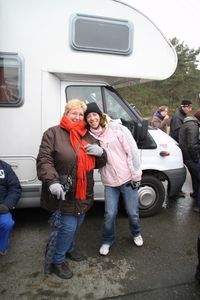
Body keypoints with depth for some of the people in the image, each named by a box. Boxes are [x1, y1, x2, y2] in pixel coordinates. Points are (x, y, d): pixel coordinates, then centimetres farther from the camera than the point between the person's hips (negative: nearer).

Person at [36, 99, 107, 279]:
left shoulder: (89, 137, 10)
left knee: (77, 224, 22)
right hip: (64, 193, -6)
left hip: (83, 192, 7)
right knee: (68, 226, -2)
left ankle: (69, 249, 49)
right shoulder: (53, 133, -8)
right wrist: (52, 181, -31)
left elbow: (99, 163, 15)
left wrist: (100, 153, -8)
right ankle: (57, 261, 23)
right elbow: (44, 160, -16)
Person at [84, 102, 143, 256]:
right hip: (109, 182, 2)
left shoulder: (116, 129, -9)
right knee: (110, 214, 2)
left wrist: (136, 175, -9)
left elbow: (132, 151, -8)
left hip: (127, 178, -1)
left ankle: (136, 234, 41)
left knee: (133, 212, 10)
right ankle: (107, 241, 30)